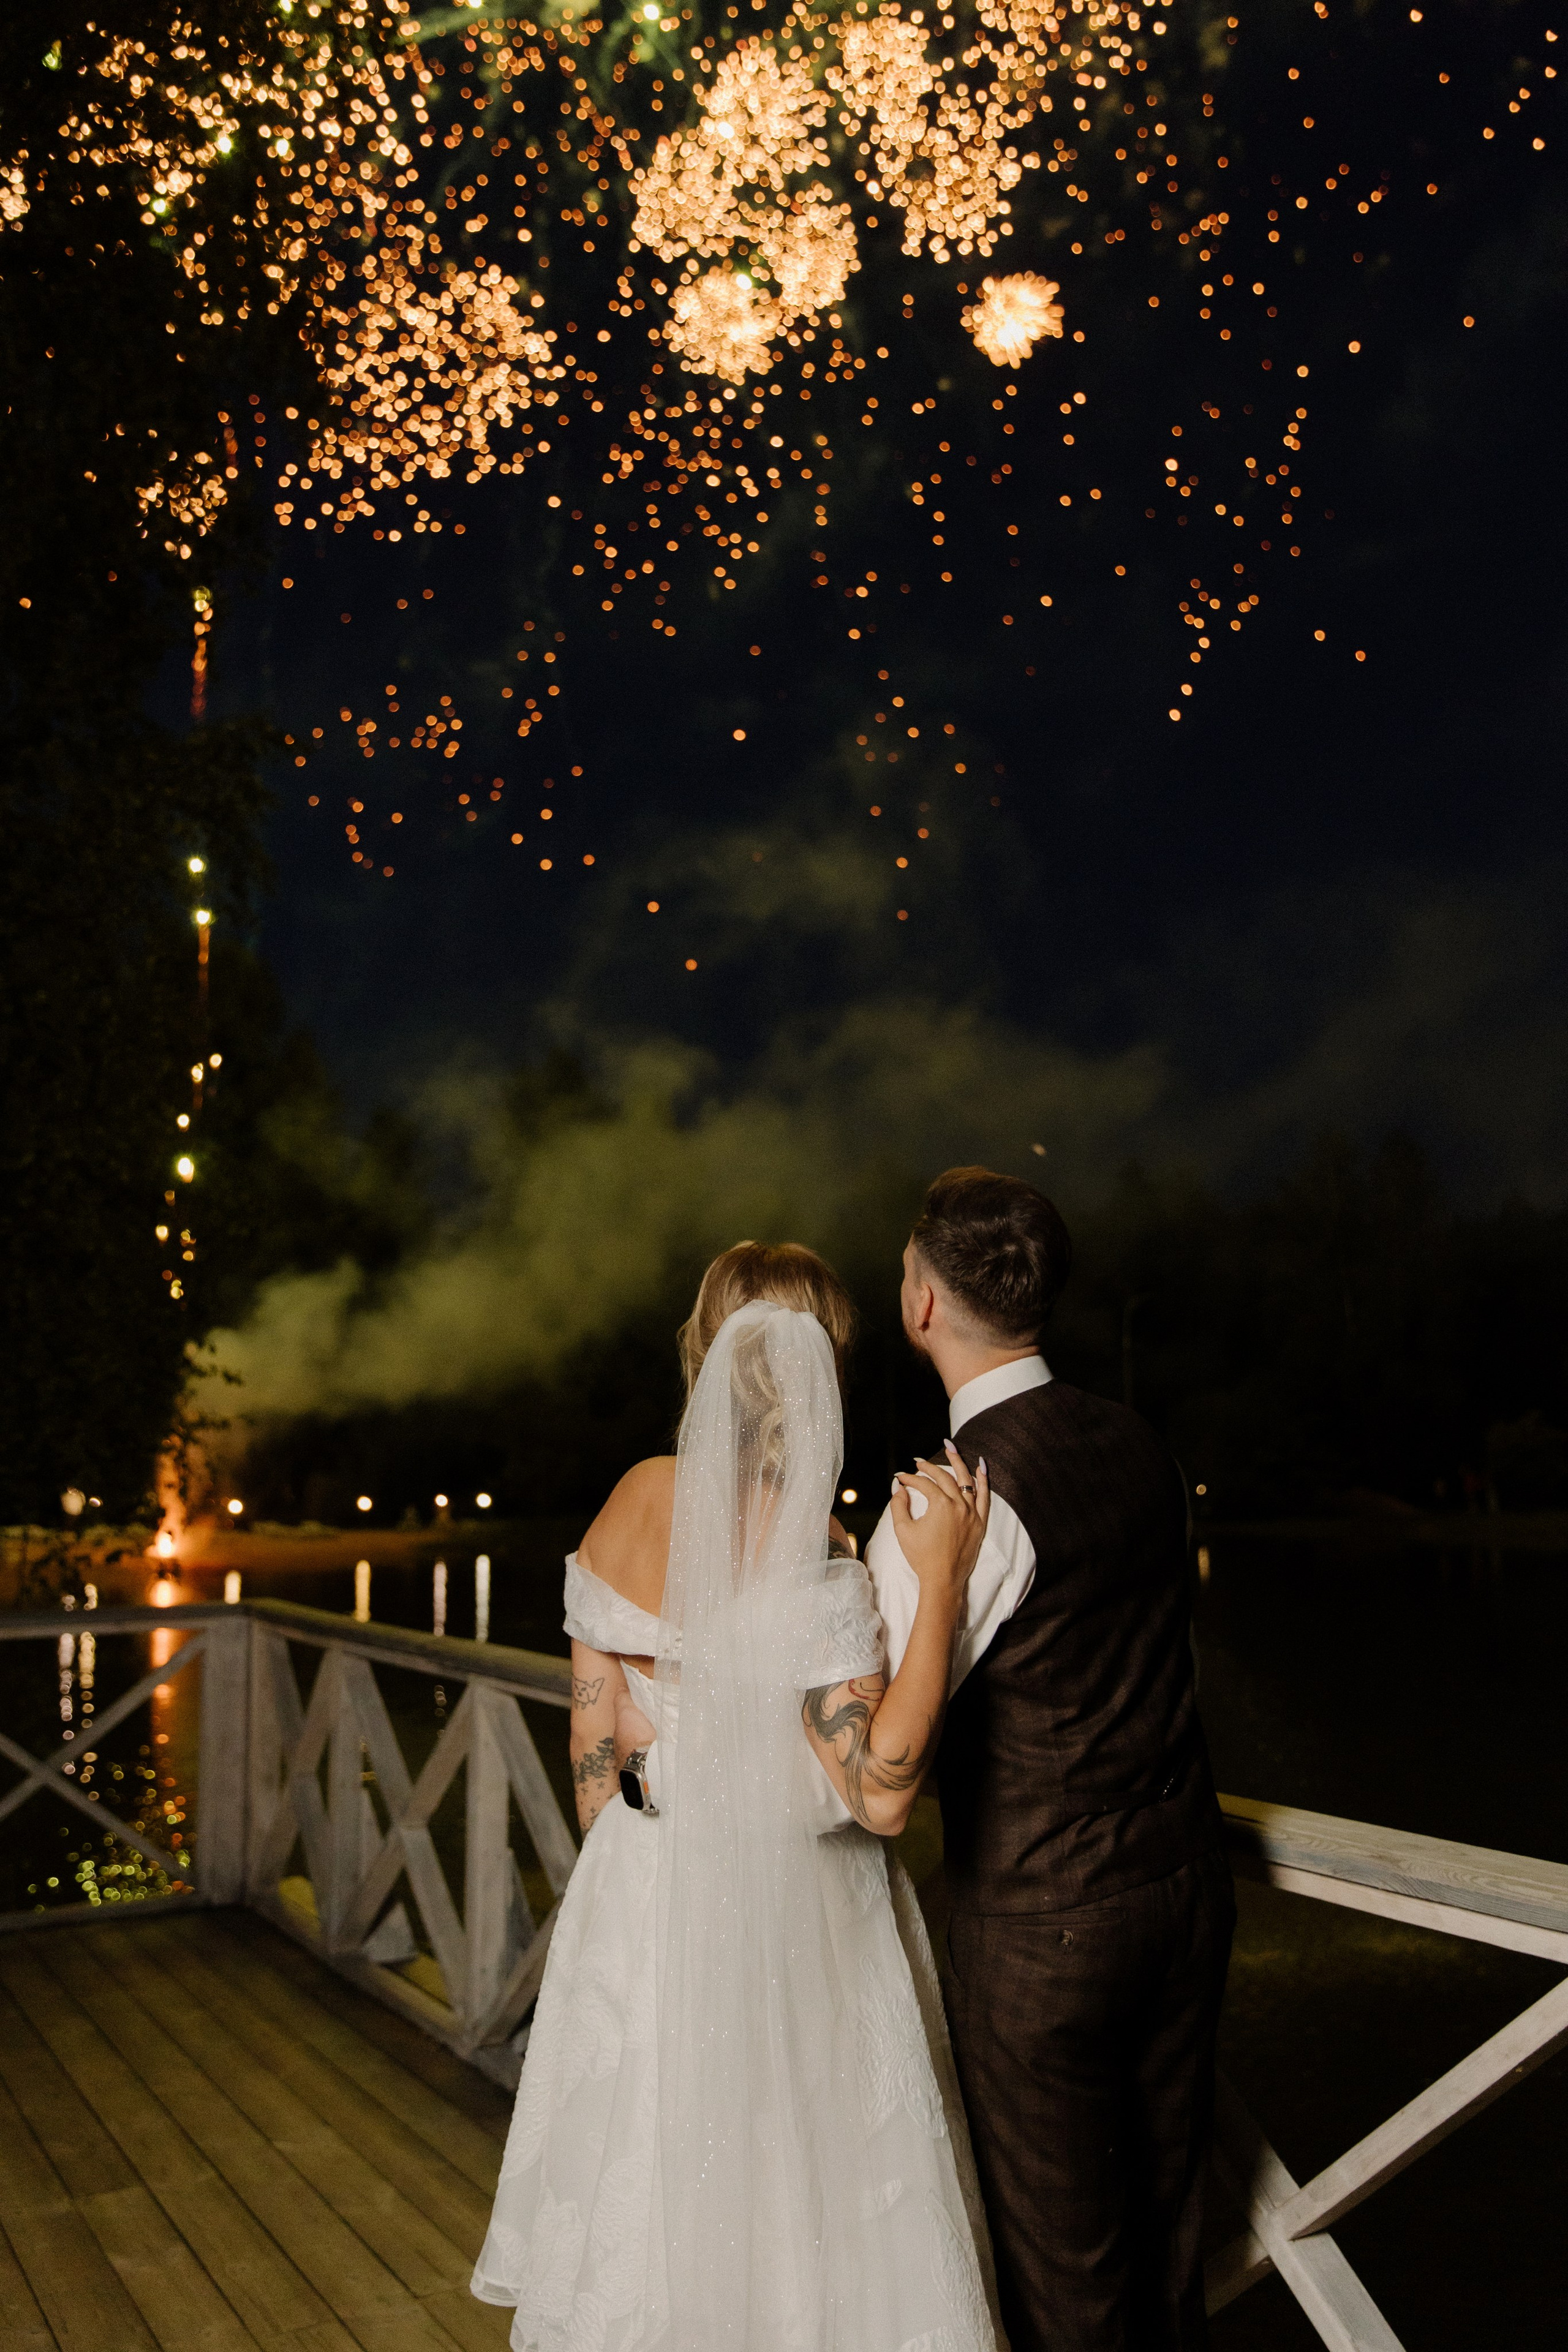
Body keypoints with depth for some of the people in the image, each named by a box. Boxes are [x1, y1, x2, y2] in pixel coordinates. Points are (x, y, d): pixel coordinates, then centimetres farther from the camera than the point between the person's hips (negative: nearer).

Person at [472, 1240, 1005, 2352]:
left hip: (645, 1897, 6)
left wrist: (628, 1870, 15)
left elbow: (595, 1738, 1)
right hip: (780, 1918, -6)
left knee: (660, 2188, 24)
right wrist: (941, 1584, -27)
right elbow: (878, 1793, -26)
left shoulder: (632, 1501, -6)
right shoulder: (804, 1555, -24)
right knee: (794, 2221, 15)